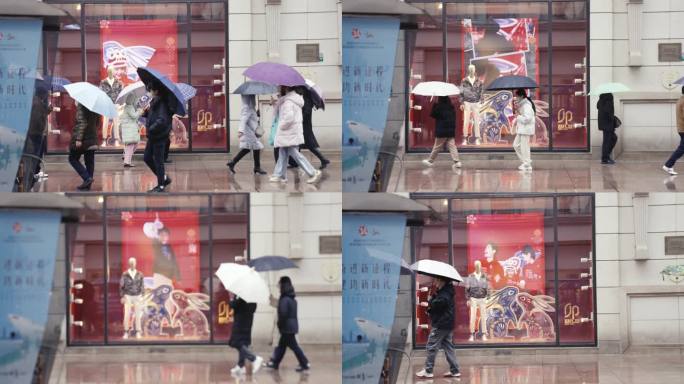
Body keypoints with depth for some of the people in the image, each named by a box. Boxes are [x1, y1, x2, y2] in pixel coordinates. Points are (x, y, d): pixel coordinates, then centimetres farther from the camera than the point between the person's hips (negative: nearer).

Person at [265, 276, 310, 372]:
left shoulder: (284, 299, -19)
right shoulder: (292, 299, 10)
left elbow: (283, 313, -22)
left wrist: (280, 324, -9)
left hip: (287, 327, -9)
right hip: (293, 325, 9)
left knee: (293, 346, -4)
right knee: (282, 345, 17)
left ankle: (305, 364, -4)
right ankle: (274, 362, 26)